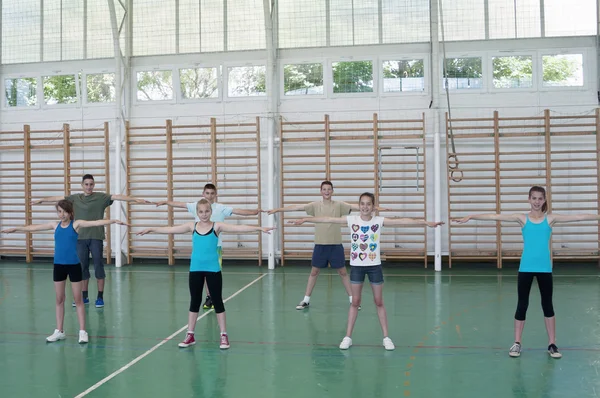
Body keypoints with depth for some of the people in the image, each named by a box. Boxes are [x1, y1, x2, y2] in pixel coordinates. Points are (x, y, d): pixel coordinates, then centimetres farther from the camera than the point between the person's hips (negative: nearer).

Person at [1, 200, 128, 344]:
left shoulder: (76, 224, -7)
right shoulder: (55, 225, 5)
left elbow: (96, 222, -20)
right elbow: (34, 228, 16)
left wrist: (113, 221, -35)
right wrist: (14, 229, 24)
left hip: (74, 265, -4)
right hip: (58, 265, 4)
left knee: (78, 299, 3)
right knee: (59, 299, 11)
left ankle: (82, 331, 8)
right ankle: (59, 331, 21)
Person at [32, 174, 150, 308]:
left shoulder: (101, 197, -1)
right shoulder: (75, 198, 10)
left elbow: (117, 196, -12)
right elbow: (58, 198, 18)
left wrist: (135, 199, -22)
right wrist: (40, 200, 27)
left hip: (96, 237, -3)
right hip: (80, 237, 3)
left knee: (98, 266, 0)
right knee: (82, 267, 9)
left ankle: (100, 297, 8)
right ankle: (84, 296, 20)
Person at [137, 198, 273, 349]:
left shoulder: (217, 226, -6)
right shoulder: (192, 226, 2)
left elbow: (238, 228, -15)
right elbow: (170, 229, 6)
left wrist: (259, 228, -23)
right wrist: (150, 229, 7)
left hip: (213, 269, -2)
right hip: (195, 269, 2)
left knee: (217, 301, 4)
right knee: (195, 301, 12)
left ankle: (224, 335, 13)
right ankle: (190, 335, 21)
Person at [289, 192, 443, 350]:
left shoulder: (379, 221, -6)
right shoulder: (352, 220, -5)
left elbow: (402, 221, -13)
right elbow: (328, 219, -8)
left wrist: (426, 222, -20)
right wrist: (304, 219, -12)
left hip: (374, 266, 0)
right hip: (356, 266, 0)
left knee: (379, 302, 9)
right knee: (355, 302, 8)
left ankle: (386, 337, 18)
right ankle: (348, 337, 16)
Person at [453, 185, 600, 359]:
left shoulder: (550, 218, 3)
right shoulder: (522, 218, 0)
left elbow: (578, 217, 0)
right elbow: (496, 217, -8)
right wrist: (470, 217, -14)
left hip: (544, 268, 1)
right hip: (526, 268, -1)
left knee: (548, 305, 9)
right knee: (522, 305, 6)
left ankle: (552, 344, 20)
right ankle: (516, 343, 16)